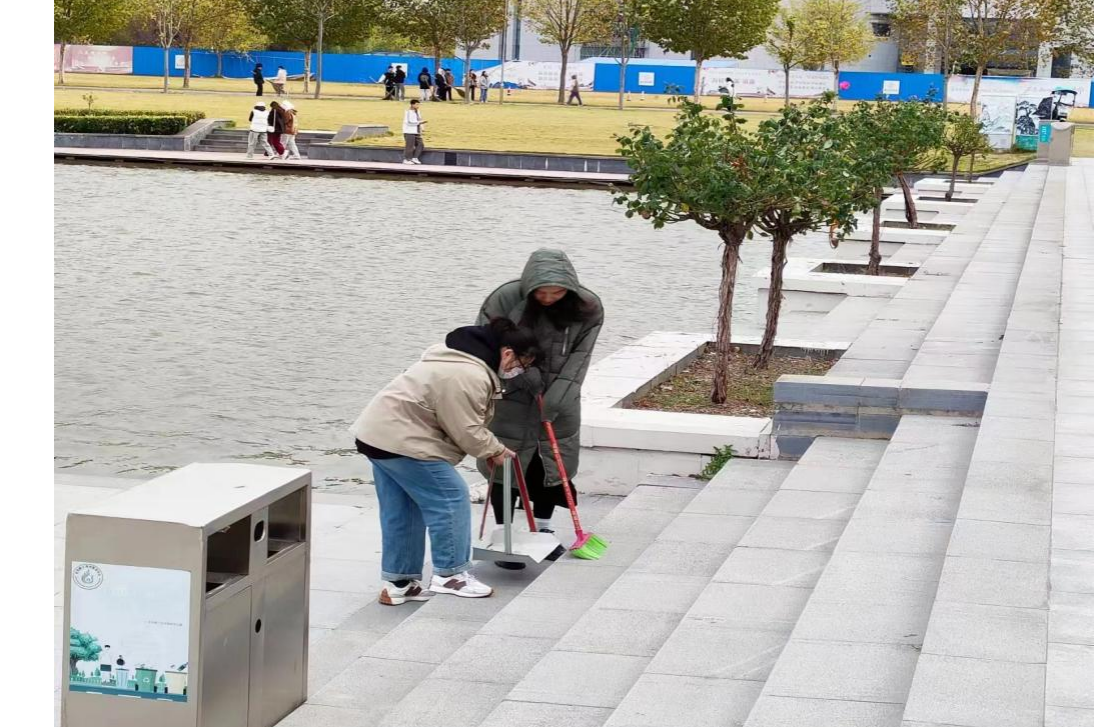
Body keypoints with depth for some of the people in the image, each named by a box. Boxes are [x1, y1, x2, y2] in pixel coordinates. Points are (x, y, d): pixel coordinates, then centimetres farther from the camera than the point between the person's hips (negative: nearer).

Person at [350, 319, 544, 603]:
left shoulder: (465, 359, 14)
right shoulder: (469, 377, -21)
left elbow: (462, 421, 20)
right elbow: (466, 431, -17)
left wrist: (490, 446, 15)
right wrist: (495, 450, -1)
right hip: (401, 440, -11)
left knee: (401, 513, 14)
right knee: (451, 498, -5)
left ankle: (398, 583, 19)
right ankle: (450, 574, 2)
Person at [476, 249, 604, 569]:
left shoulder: (587, 309, -13)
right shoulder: (505, 299, -20)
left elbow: (577, 359, -12)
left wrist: (556, 399, -21)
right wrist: (523, 372, -21)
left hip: (558, 399, 3)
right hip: (511, 397, -3)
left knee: (554, 462, 11)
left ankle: (543, 529, 30)